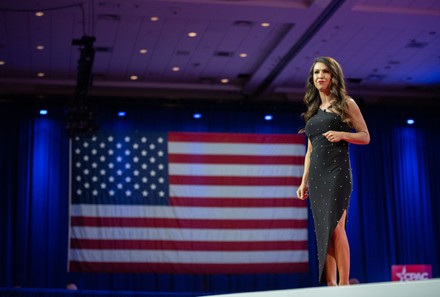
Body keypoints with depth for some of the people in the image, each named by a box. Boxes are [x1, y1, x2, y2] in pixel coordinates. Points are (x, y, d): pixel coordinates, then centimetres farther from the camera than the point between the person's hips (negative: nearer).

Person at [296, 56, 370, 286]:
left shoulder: (346, 104, 5)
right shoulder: (313, 110, 19)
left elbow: (365, 136, 3)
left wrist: (342, 134, -15)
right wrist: (304, 181, 14)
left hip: (337, 171, -5)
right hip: (316, 174, 6)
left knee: (335, 227, -16)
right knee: (322, 231, 1)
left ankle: (344, 284, -14)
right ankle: (329, 284, 2)